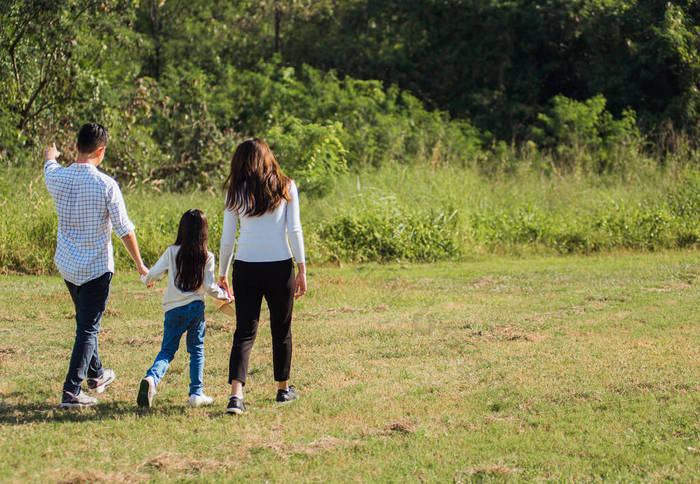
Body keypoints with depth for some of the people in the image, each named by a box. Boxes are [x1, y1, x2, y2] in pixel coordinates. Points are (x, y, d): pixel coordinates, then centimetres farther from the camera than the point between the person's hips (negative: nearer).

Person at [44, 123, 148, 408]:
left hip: (66, 265, 5)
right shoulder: (106, 185, -17)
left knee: (85, 321, 25)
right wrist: (140, 264, 1)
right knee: (88, 329, -2)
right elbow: (124, 230, -12)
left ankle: (96, 375, 42)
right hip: (96, 268, -5)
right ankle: (71, 392, -10)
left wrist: (51, 155, 48)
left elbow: (50, 168, 23)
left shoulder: (57, 178, -4)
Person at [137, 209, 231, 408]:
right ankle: (196, 393, 12)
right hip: (196, 308, 0)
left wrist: (146, 279, 20)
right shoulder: (207, 257, -2)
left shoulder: (172, 252, -2)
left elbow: (151, 275, -3)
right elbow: (210, 287, -4)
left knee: (167, 351, 5)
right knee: (197, 350, 14)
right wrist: (224, 296, 15)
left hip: (173, 310, 0)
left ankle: (151, 378, -21)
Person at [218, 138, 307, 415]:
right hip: (280, 267, 0)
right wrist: (302, 269, 0)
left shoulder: (236, 192, 4)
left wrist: (222, 275, 14)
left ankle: (236, 394, -16)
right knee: (281, 330, 16)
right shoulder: (285, 188, 2)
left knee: (244, 331, 1)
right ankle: (284, 388, 29)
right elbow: (294, 230, -3)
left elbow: (227, 238, 5)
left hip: (245, 268, 0)